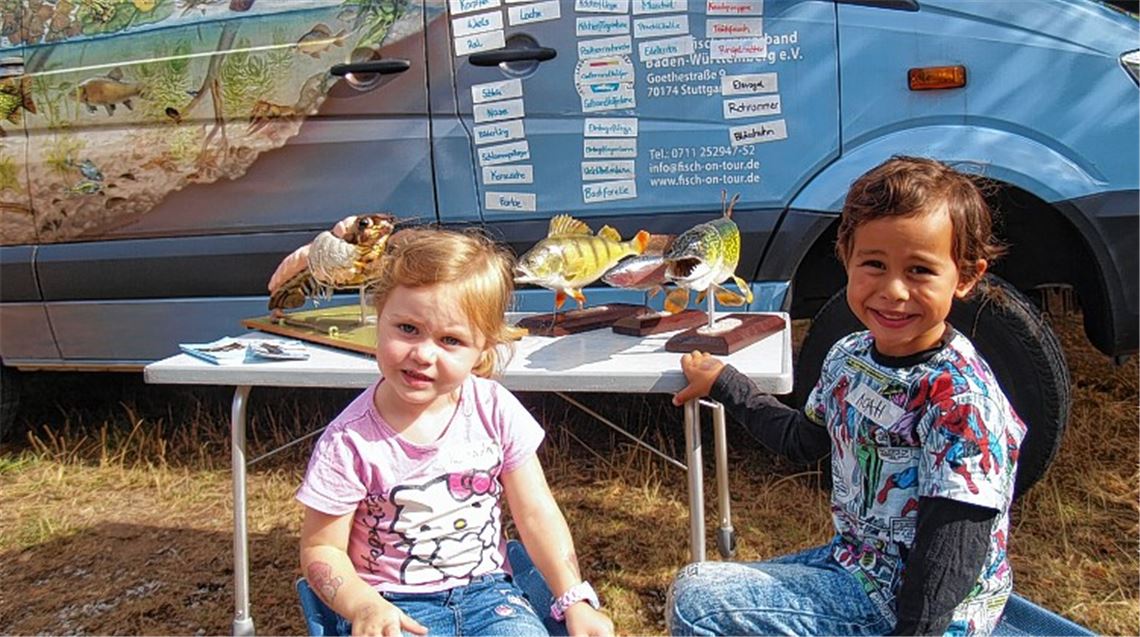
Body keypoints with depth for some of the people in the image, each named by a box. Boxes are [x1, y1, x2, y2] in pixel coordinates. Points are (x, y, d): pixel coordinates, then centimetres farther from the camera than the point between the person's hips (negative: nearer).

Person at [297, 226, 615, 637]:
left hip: (485, 590, 2)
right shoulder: (350, 441, -13)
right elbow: (320, 549, -5)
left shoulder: (496, 411, -5)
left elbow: (537, 516, 2)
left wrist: (575, 602, -4)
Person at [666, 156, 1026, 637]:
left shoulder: (960, 398, -24)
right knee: (697, 587, 15)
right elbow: (803, 440, 20)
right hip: (854, 562, 8)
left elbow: (952, 553, -23)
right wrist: (723, 383, 23)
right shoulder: (850, 357, 1)